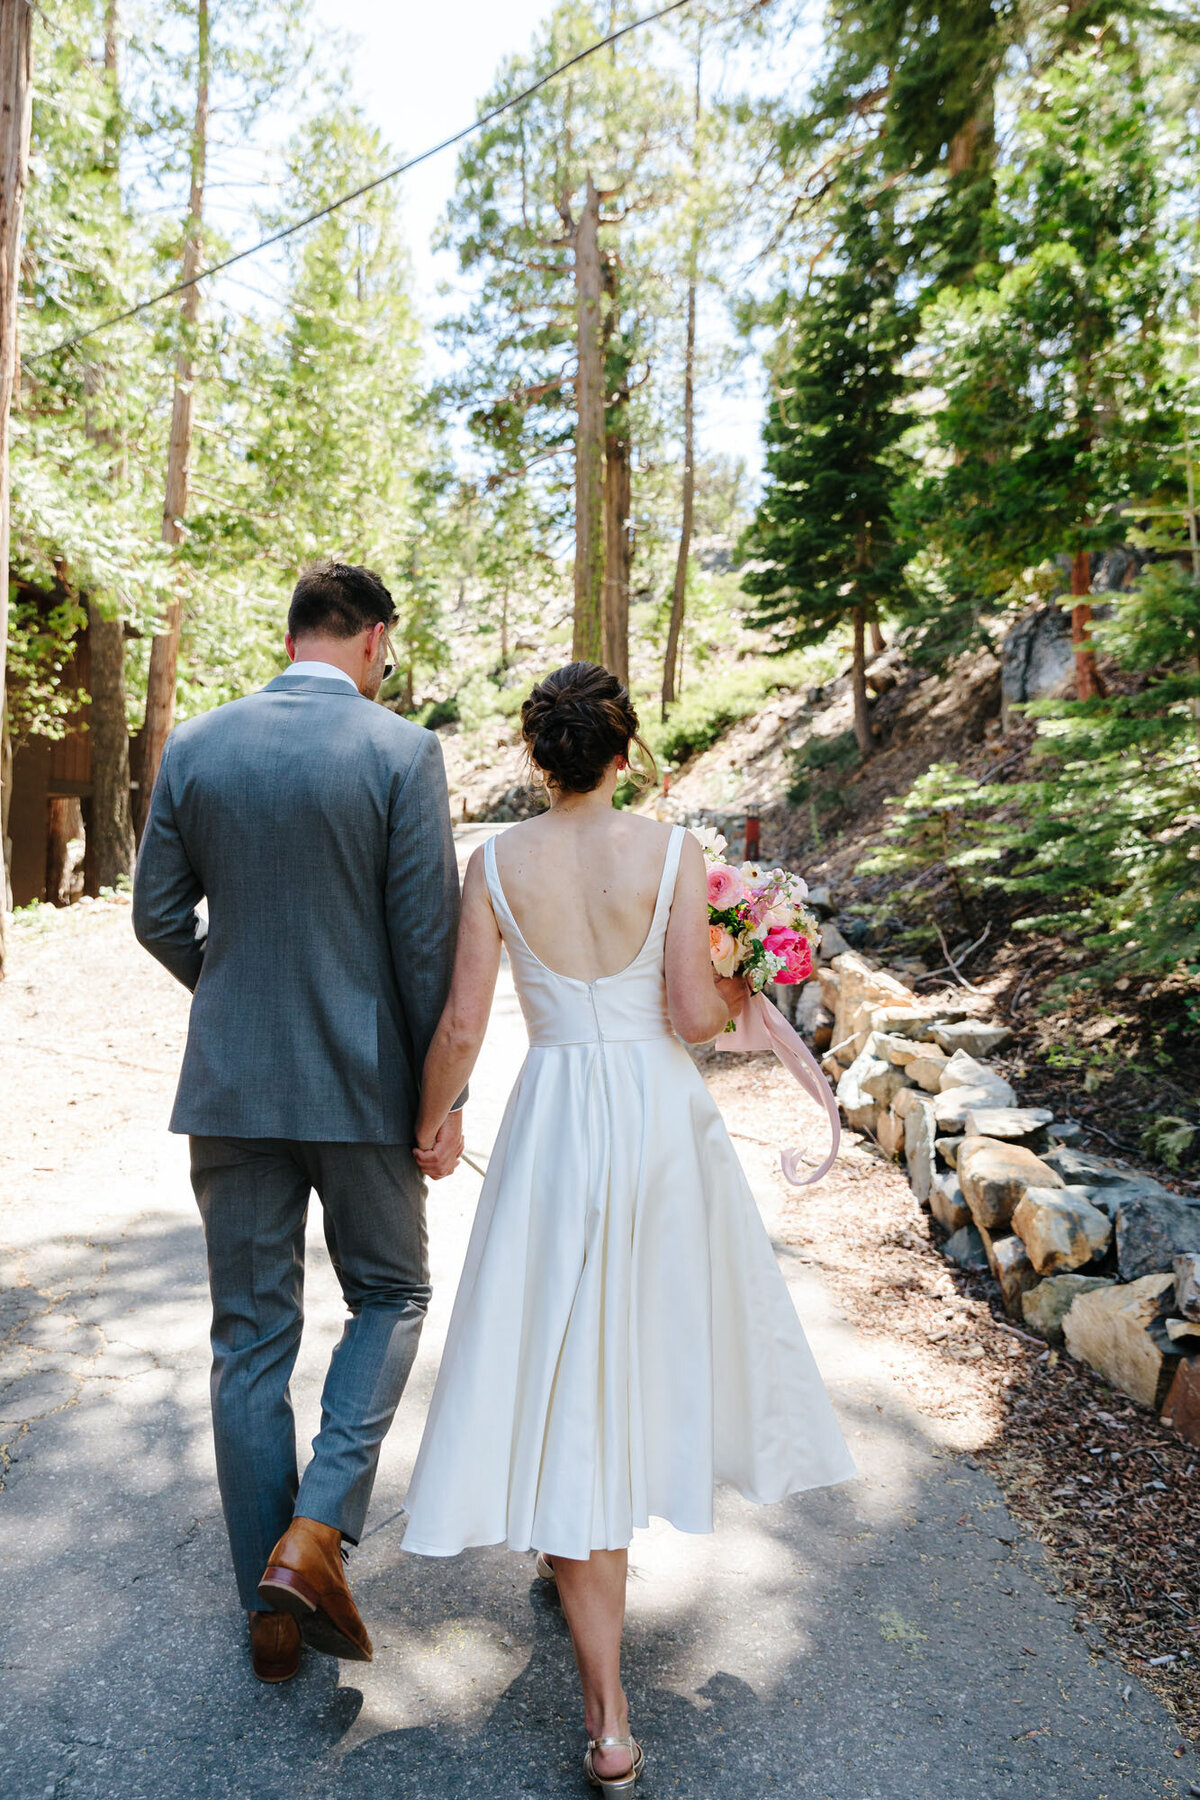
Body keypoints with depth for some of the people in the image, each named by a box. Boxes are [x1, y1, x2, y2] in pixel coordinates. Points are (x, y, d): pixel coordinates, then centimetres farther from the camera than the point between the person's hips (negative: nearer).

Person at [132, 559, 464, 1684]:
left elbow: (157, 918, 5)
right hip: (364, 1082, -3)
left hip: (230, 1083, 3)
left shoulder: (194, 747, 1)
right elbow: (427, 939, -11)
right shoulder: (401, 751, -10)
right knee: (390, 1297, 20)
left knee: (249, 1339, 14)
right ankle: (317, 1529, 6)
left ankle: (271, 1605, 27)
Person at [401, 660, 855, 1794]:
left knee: (564, 1377, 5)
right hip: (664, 1113, 1)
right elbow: (691, 1015, -10)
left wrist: (429, 1124, 12)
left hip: (555, 1122, -1)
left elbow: (461, 1028, -5)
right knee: (655, 1329, 25)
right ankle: (605, 1547, 51)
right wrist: (737, 995, 12)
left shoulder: (496, 862, -5)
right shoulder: (672, 852, -7)